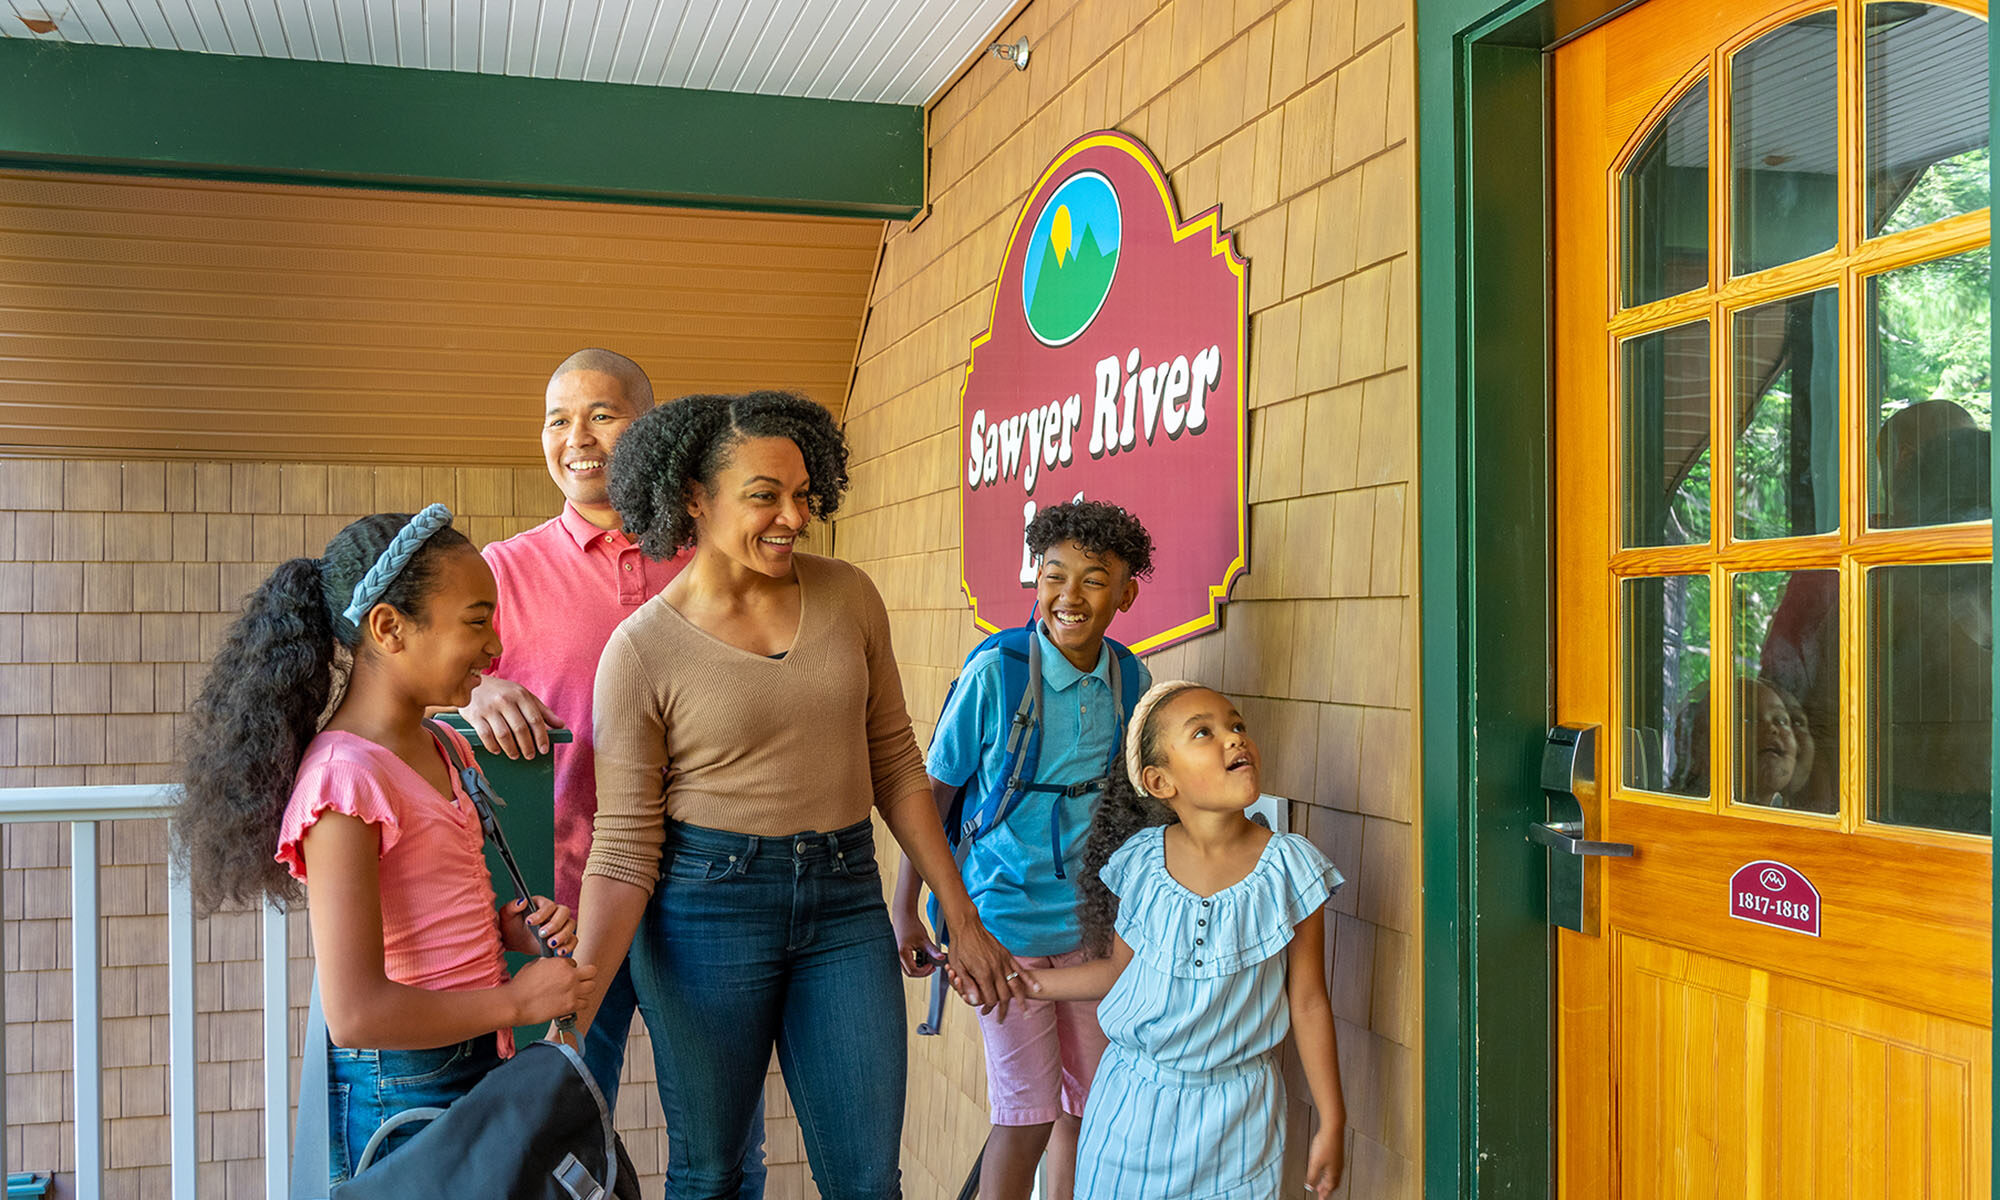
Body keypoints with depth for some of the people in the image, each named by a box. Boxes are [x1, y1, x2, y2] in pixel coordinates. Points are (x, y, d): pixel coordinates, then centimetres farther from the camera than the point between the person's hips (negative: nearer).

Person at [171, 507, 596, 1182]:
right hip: (400, 1094, -8)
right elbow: (355, 1014, -25)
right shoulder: (345, 778, -21)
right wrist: (515, 1002, -15)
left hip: (477, 1069, 8)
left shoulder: (442, 748, 8)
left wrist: (515, 926, 1)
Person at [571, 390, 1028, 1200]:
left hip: (844, 899, 3)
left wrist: (960, 916, 8)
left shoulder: (849, 597, 1)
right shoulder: (642, 650, -10)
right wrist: (574, 1011, -18)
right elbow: (624, 845, -8)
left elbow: (894, 764, 8)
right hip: (709, 905, -3)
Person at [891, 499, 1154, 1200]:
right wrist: (904, 910, -5)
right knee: (1026, 1116, 0)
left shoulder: (1132, 681, -2)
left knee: (1087, 1105, 13)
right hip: (1006, 915, -4)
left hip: (1092, 918, 4)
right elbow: (932, 793, -6)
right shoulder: (995, 671, -15)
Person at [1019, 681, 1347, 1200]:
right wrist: (1031, 981, 3)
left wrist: (1332, 1122, 1)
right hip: (1134, 1104, 1)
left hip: (1235, 1115, -1)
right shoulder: (1140, 863, -8)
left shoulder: (1290, 868, -10)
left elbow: (1308, 1001, -3)